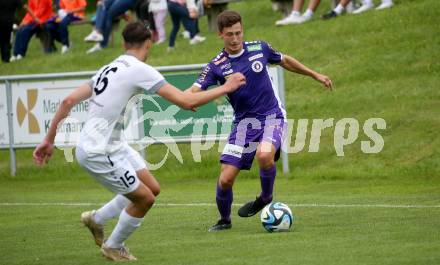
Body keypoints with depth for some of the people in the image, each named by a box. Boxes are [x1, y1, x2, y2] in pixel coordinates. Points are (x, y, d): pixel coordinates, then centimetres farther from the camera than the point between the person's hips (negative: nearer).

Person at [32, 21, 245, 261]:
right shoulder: (139, 70, -16)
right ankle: (113, 248, 24)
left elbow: (68, 101, 10)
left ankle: (96, 219, 29)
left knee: (152, 189, 13)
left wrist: (49, 139, 15)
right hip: (99, 153, -9)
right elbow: (186, 102, -19)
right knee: (145, 198, 3)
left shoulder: (109, 68, 11)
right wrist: (225, 88, -7)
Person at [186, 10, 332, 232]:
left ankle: (265, 198, -3)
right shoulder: (217, 66, -7)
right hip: (244, 121, 1)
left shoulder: (259, 48, -2)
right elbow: (194, 91, -18)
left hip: (272, 116, -1)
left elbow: (285, 61, 17)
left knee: (264, 155, -33)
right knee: (225, 179, -7)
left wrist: (315, 75, 25)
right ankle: (224, 220, 22)